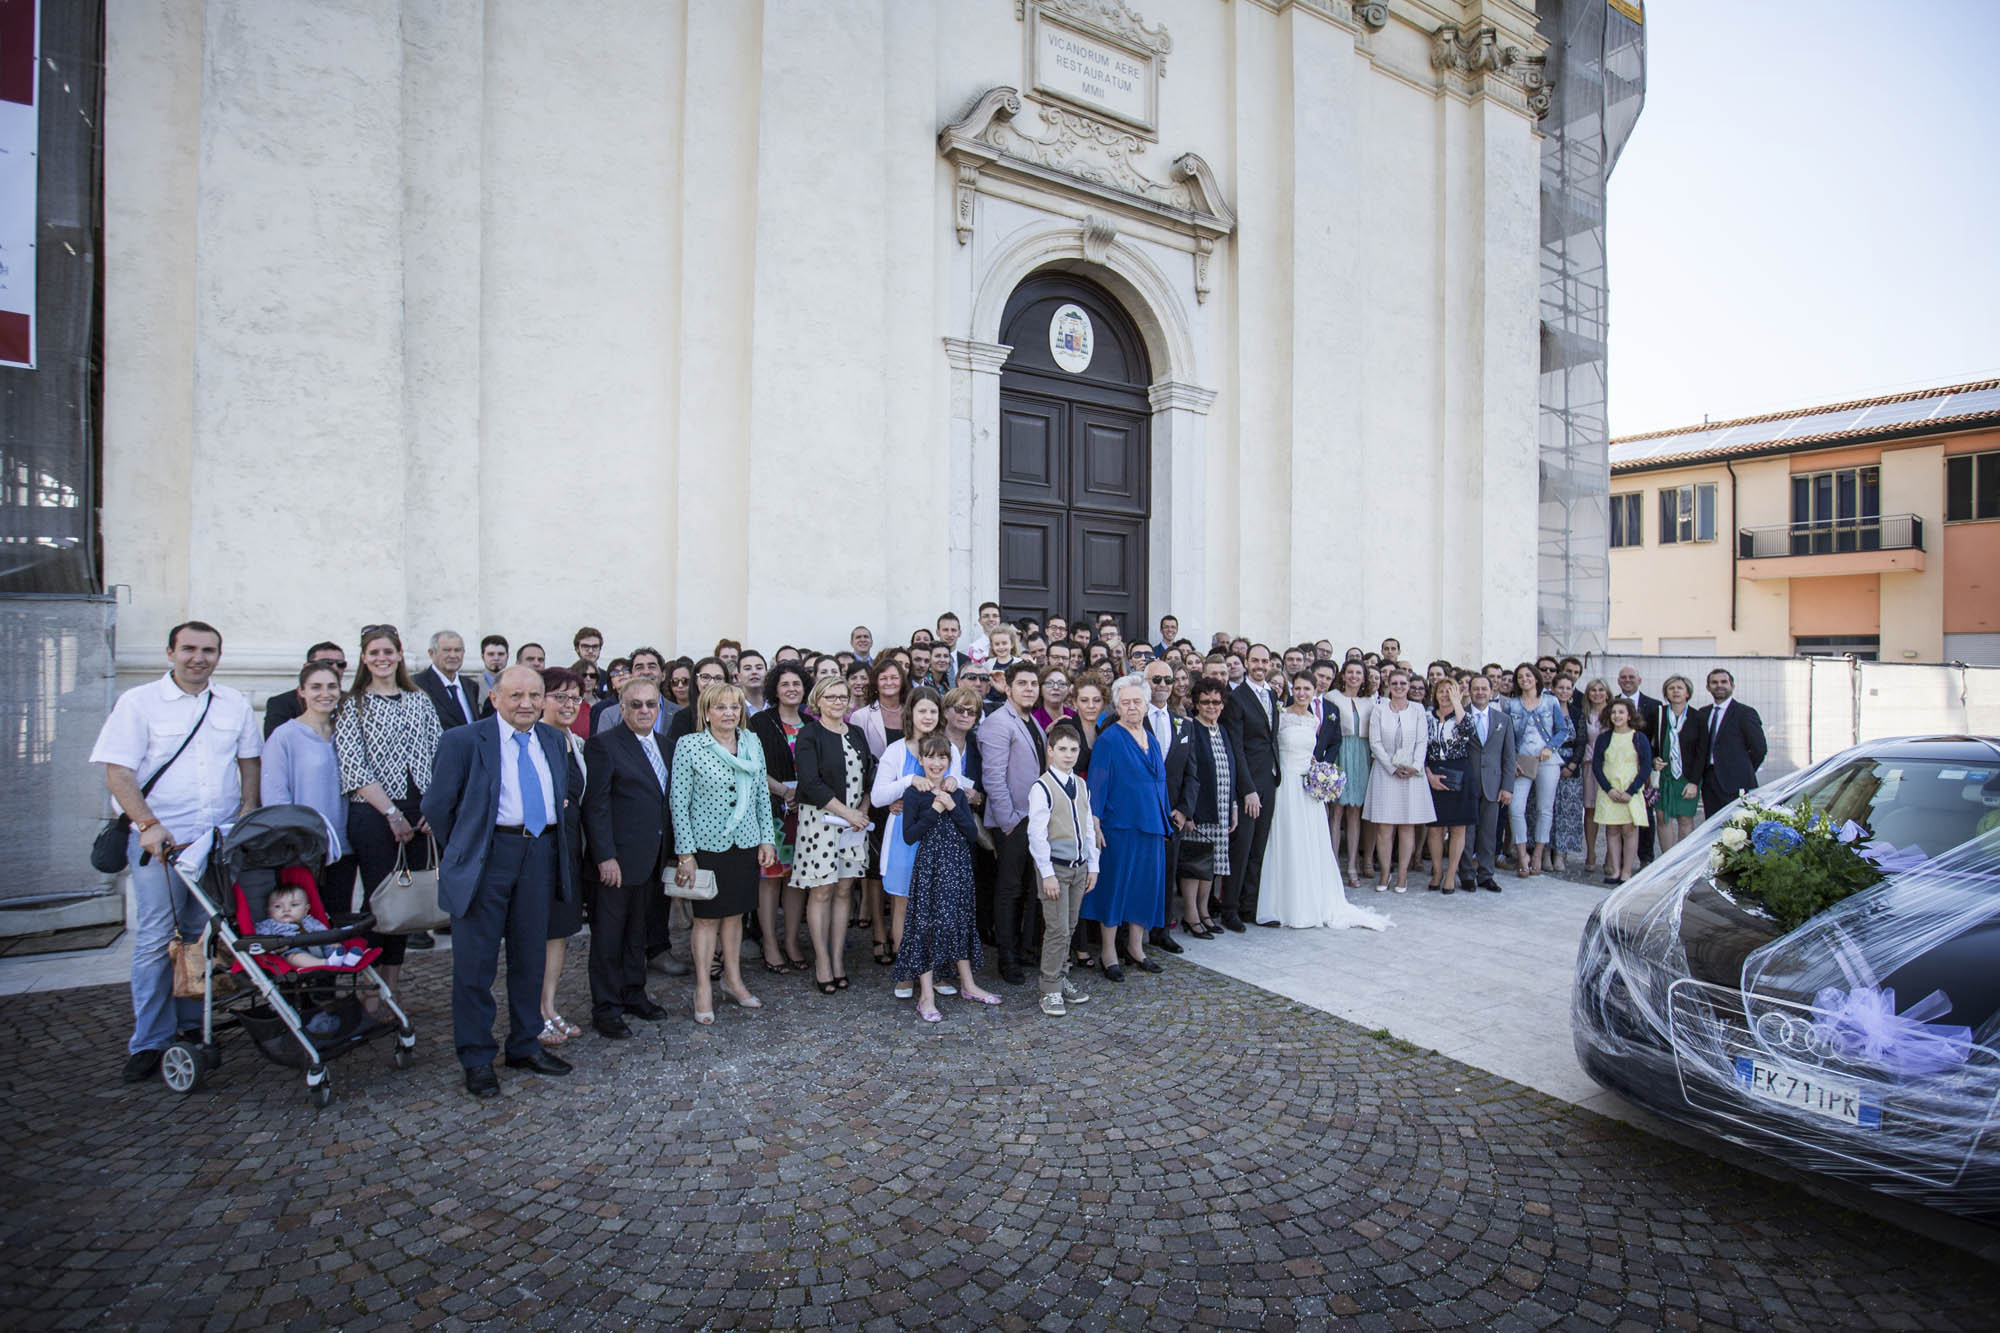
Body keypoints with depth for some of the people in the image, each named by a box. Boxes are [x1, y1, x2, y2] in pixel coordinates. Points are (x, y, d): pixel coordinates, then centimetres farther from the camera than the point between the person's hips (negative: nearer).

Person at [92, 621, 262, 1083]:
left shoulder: (235, 704, 9)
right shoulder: (137, 702, -1)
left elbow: (249, 761, 16)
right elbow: (118, 774, -6)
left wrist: (247, 813, 3)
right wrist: (149, 825, -17)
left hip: (221, 840, 3)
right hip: (159, 839, -3)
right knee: (154, 940, 0)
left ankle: (192, 1028, 22)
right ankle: (150, 1042, 11)